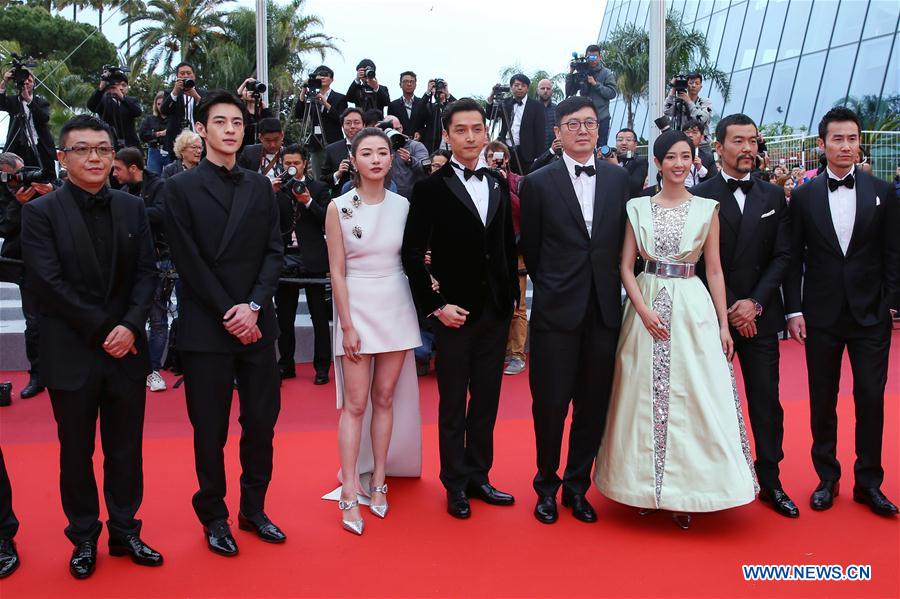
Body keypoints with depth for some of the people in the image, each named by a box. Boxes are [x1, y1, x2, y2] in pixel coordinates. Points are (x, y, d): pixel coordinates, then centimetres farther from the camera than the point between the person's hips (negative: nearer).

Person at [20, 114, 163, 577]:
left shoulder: (132, 208, 6)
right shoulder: (41, 212, -5)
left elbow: (146, 273, 3)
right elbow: (47, 282, -12)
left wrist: (130, 326, -12)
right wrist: (102, 329, -14)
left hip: (126, 348, 3)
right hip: (71, 353, -3)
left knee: (126, 449, 11)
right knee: (76, 451, 11)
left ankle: (125, 532, 27)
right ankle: (84, 537, 26)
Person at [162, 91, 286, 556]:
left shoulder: (260, 186, 11)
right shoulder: (181, 188, 0)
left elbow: (274, 251, 5)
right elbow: (189, 262, -6)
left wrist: (253, 305, -9)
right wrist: (227, 314, -11)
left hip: (256, 324, 3)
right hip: (206, 326, -3)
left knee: (262, 423, 8)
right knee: (210, 430, 6)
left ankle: (254, 508, 25)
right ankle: (214, 516, 22)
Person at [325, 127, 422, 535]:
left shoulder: (403, 206, 3)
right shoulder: (339, 207, -5)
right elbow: (337, 271, -5)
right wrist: (347, 326, -9)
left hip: (396, 306, 3)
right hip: (357, 306, -3)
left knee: (385, 398, 9)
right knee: (355, 403, -1)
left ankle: (378, 480, 20)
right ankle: (350, 494, 5)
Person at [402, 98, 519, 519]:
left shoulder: (498, 187, 10)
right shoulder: (431, 189, -6)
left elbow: (508, 247, 14)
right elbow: (412, 254, -8)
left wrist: (512, 296, 7)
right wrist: (435, 306, -12)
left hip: (496, 311, 5)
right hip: (455, 312, -4)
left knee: (486, 400, 13)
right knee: (453, 403, 7)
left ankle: (478, 476, 27)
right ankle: (455, 484, 20)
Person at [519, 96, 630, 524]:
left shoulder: (619, 179, 7)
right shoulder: (539, 183, -1)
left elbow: (623, 241, 10)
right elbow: (530, 249, 5)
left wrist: (607, 286, 7)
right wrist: (552, 288, 9)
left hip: (604, 309, 3)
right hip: (556, 311, -3)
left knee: (593, 404, 9)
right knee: (551, 403, 3)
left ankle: (577, 486, 26)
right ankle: (547, 485, 24)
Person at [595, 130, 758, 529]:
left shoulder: (707, 208, 4)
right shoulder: (638, 208, 4)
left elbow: (714, 269, 5)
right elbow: (625, 266, 2)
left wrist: (723, 324, 1)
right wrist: (643, 309, -11)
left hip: (693, 307, 0)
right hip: (646, 305, 1)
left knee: (692, 397, 0)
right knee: (646, 397, 5)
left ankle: (688, 488, 12)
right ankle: (647, 485, 18)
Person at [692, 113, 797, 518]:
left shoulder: (773, 196, 9)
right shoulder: (699, 196, -2)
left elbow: (782, 256, 4)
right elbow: (698, 262, -4)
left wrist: (754, 302, -8)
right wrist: (728, 309, -9)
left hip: (760, 314, 2)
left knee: (766, 400, 4)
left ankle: (770, 481, 14)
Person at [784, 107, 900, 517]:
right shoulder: (803, 196, 2)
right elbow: (794, 258, 2)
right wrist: (794, 310, -3)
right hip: (821, 315, 0)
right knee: (822, 400, 8)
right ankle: (827, 478, 21)